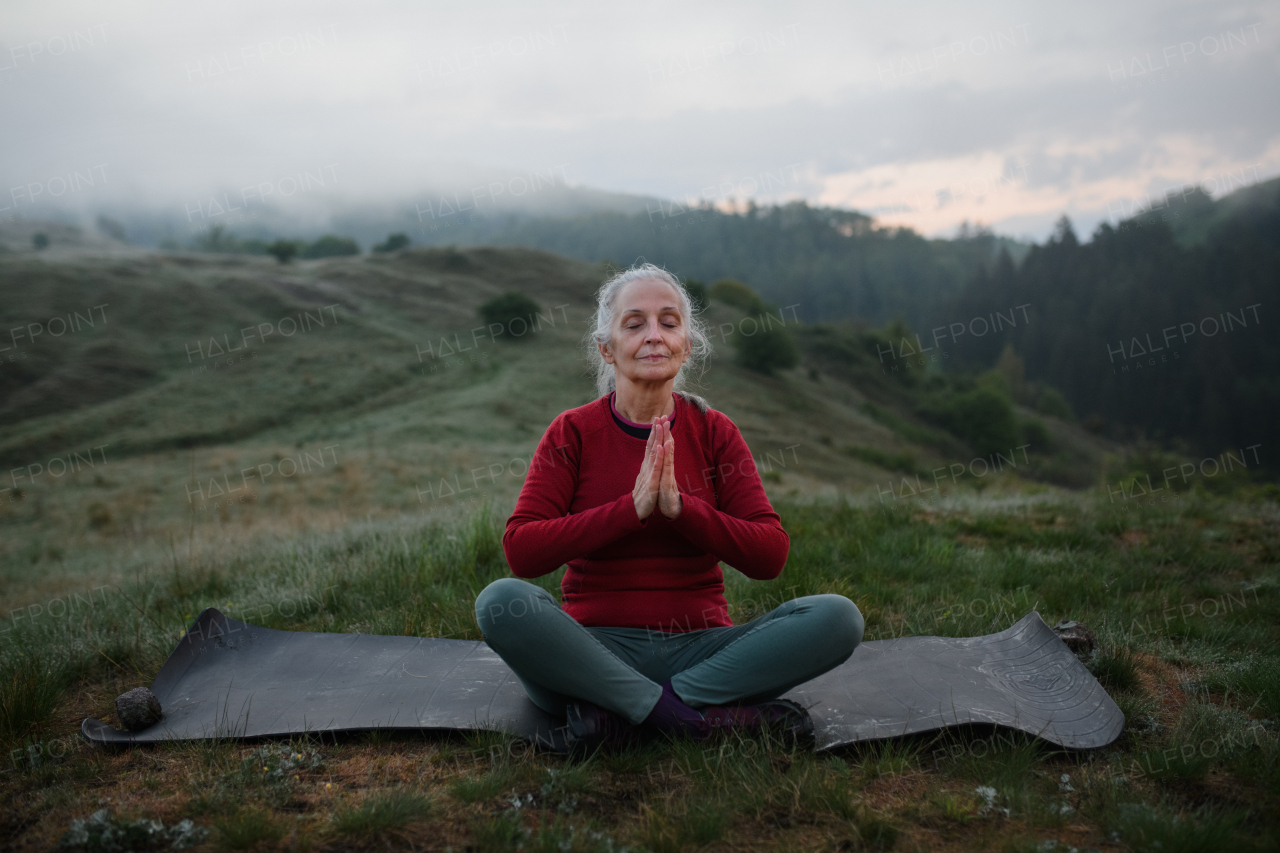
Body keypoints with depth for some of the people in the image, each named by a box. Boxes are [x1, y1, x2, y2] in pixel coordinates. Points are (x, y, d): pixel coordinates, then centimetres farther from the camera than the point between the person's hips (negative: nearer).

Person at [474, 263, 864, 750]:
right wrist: (632, 507, -19)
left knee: (838, 617, -22)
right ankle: (702, 716, -28)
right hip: (597, 648, -1)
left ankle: (613, 709, -23)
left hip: (699, 647, 2)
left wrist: (679, 507, -17)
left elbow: (770, 556, -3)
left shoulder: (713, 432, 6)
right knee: (501, 602, -30)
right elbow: (521, 551, -10)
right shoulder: (574, 431, 2)